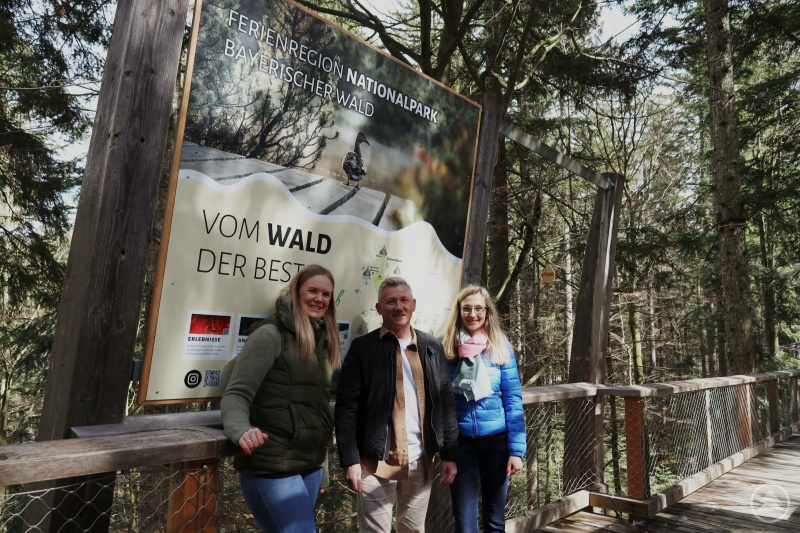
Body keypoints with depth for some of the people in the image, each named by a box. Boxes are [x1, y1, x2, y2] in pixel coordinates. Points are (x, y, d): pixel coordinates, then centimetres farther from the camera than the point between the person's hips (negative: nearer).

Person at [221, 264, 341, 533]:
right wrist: (242, 430, -38)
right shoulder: (270, 335, -13)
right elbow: (236, 395, -19)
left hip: (311, 466, 8)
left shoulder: (322, 341, 9)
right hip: (272, 469, -7)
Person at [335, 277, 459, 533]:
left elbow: (446, 403, 7)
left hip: (421, 461, 3)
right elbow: (347, 407, -7)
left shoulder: (432, 347, 6)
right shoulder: (362, 348, -4)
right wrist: (350, 460, -12)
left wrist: (449, 454, 4)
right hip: (376, 462, -3)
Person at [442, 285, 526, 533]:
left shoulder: (501, 347, -3)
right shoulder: (447, 348, -2)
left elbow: (513, 399, -3)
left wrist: (516, 449, -7)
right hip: (460, 442, 0)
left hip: (496, 440, 1)